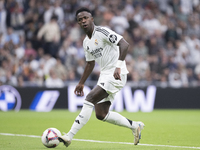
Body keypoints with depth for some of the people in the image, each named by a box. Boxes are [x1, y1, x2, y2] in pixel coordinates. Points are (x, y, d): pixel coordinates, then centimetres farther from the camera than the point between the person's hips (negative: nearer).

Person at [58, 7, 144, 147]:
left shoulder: (102, 32, -13)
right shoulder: (86, 42, 13)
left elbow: (124, 44, -22)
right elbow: (90, 63, 27)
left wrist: (118, 66, -32)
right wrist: (81, 83, 27)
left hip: (116, 74, -9)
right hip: (104, 75, 9)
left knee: (90, 99, -20)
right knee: (101, 114, 5)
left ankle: (69, 136, -21)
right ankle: (135, 126, 22)